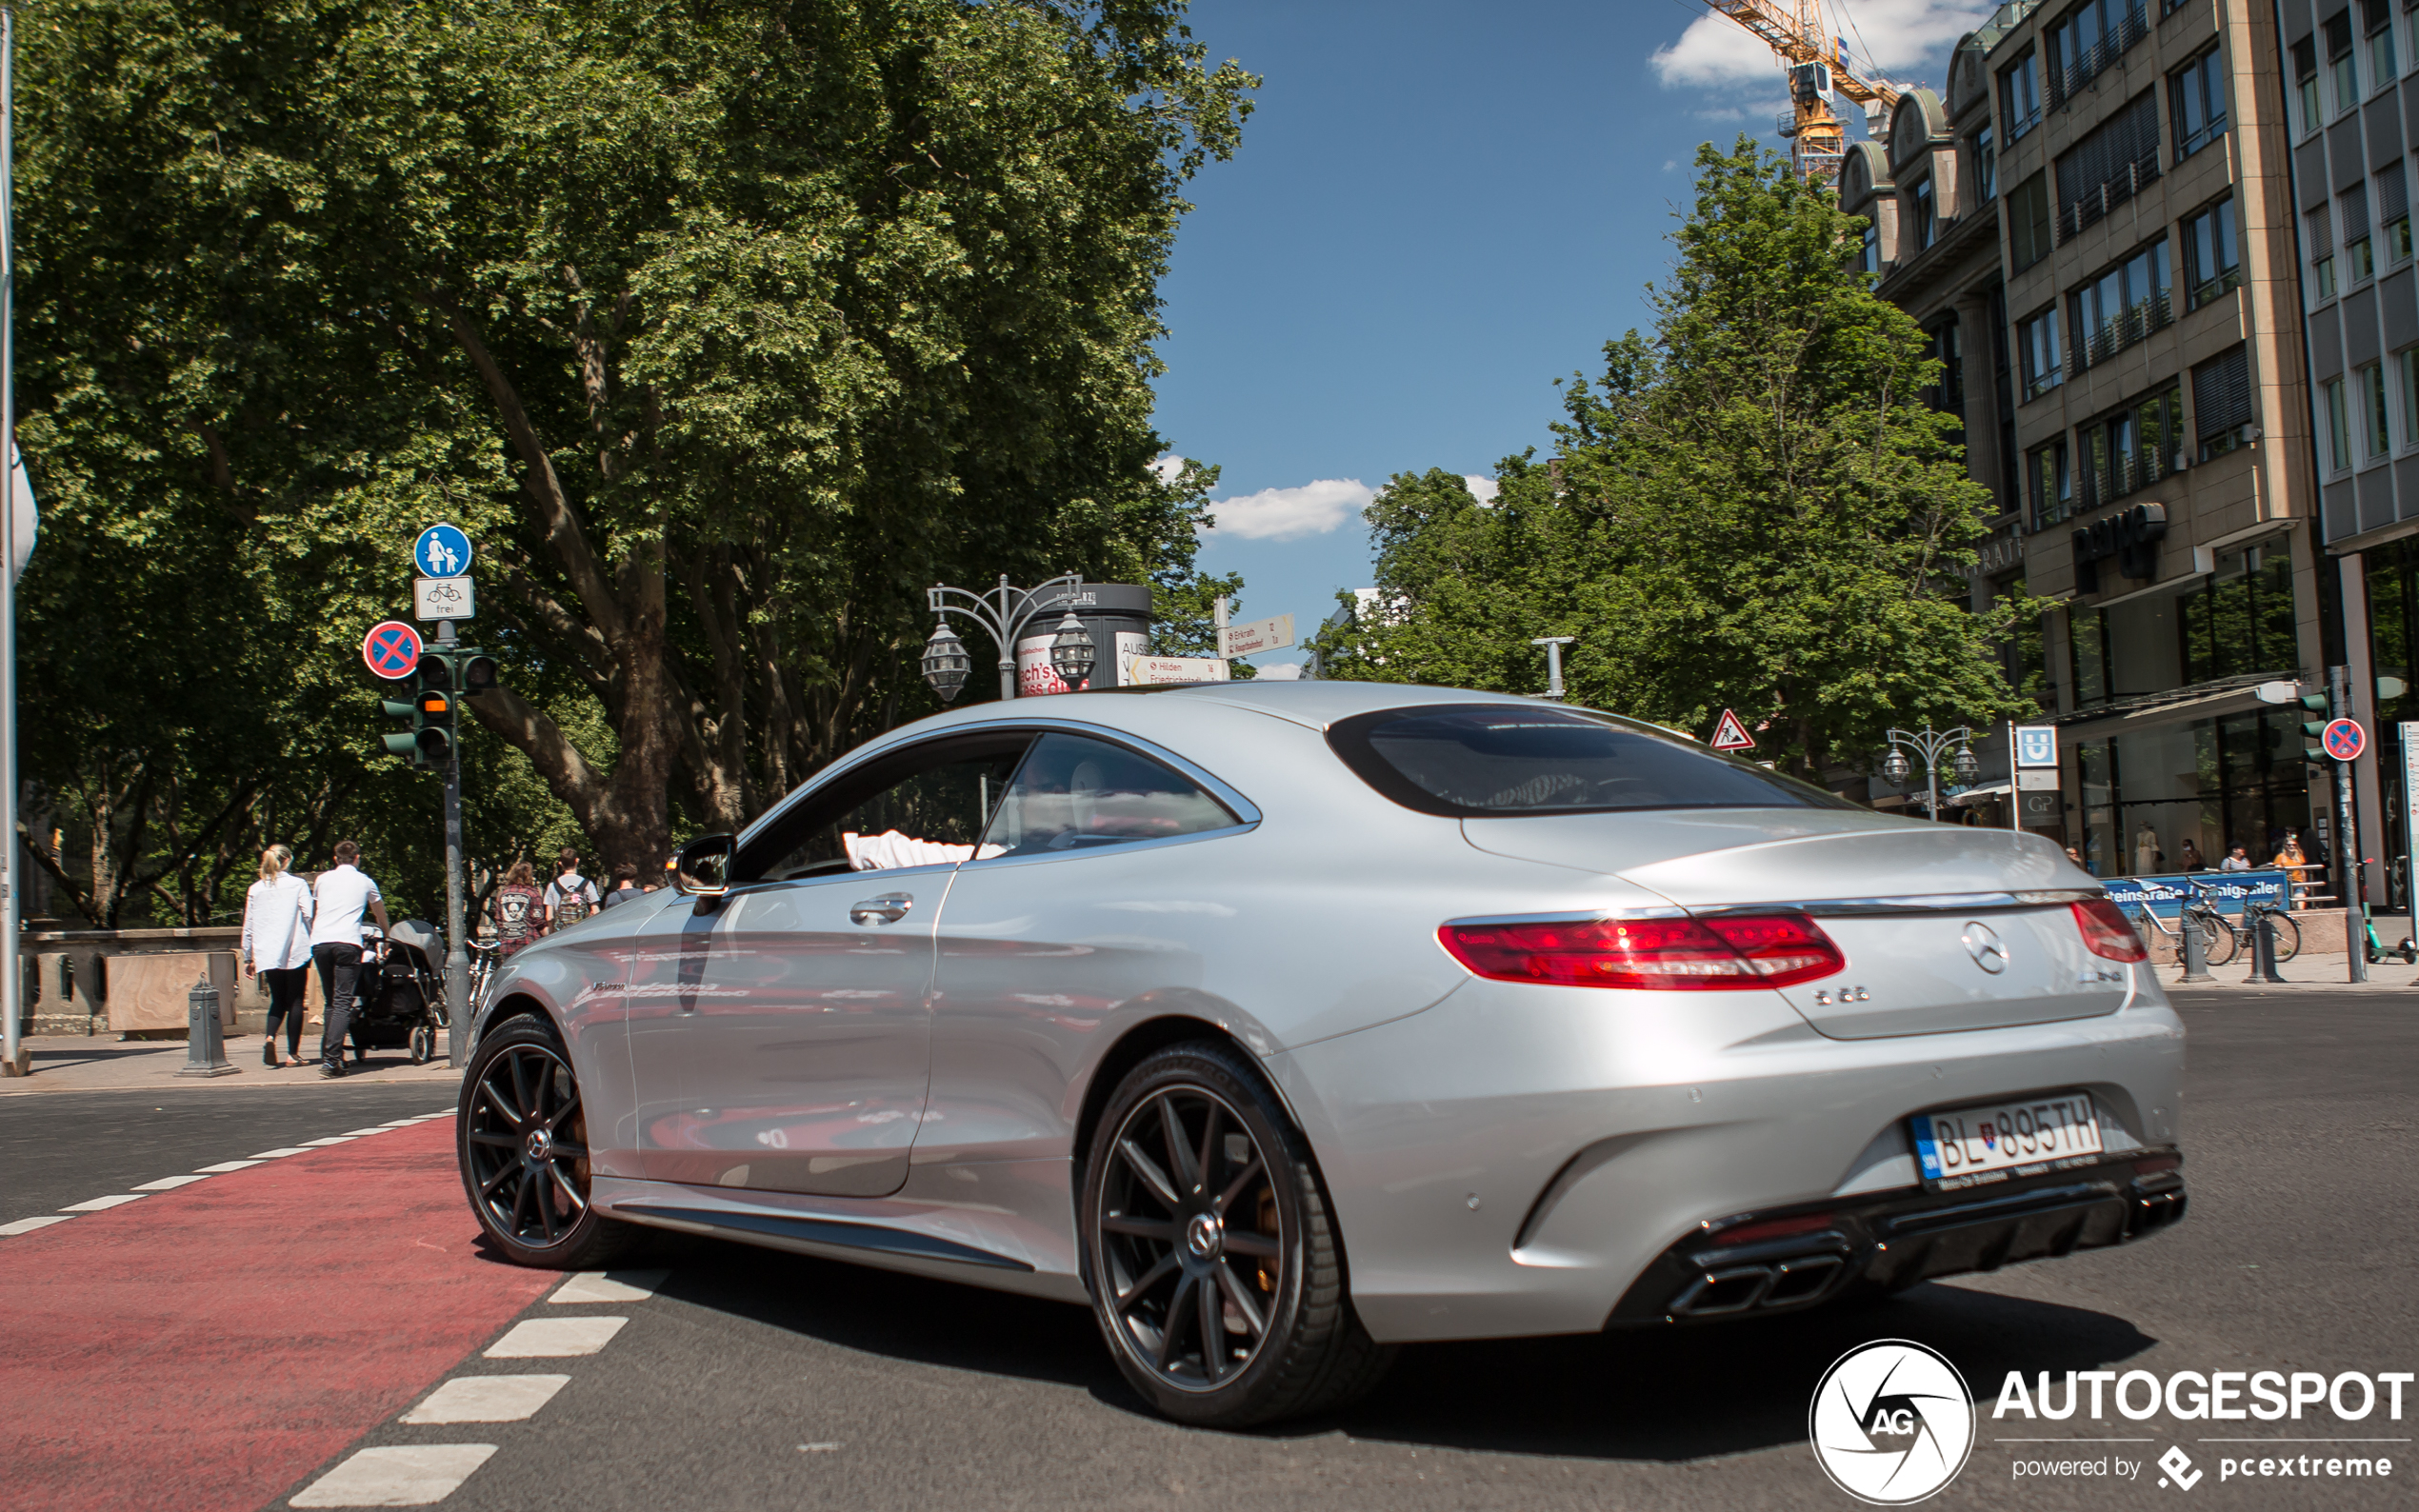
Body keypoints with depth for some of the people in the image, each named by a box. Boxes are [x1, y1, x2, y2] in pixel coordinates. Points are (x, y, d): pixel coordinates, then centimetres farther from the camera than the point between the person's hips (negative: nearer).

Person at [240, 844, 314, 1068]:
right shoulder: (298, 884, 0)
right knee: (295, 1001, 5)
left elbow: (248, 926, 11)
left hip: (267, 955, 3)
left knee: (278, 1000, 14)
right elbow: (308, 915, -9)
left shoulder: (255, 890, 10)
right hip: (295, 953, -3)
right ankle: (293, 1053, 3)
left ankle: (269, 1037, -13)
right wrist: (312, 945, 0)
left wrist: (248, 958, 17)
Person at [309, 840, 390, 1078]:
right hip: (347, 942, -3)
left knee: (331, 1002, 16)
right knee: (342, 1003, -8)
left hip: (319, 942, 3)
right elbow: (381, 914, 32)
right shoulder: (365, 882, 16)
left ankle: (328, 1056, 12)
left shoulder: (323, 878, 20)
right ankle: (331, 1060, -20)